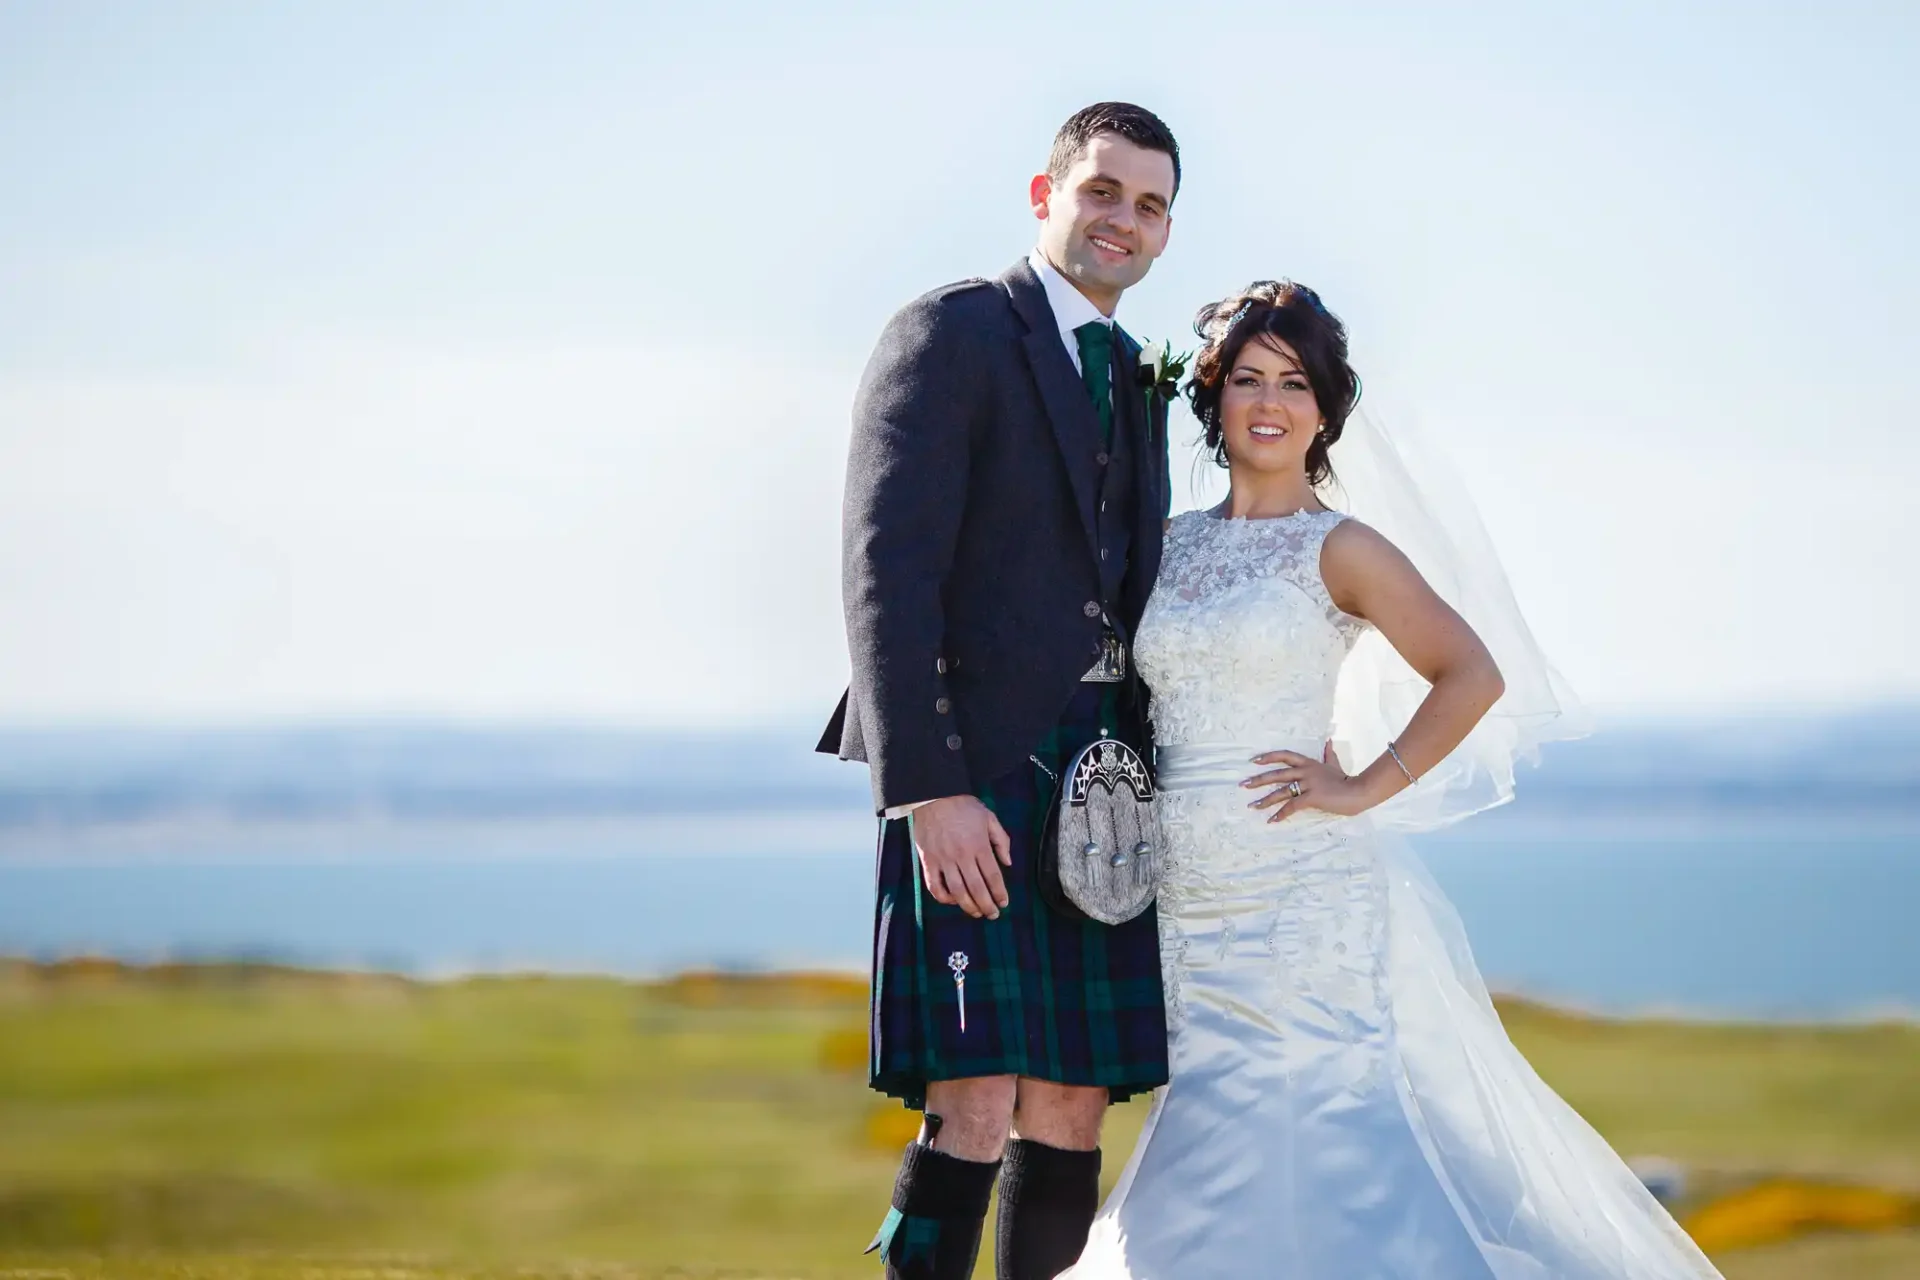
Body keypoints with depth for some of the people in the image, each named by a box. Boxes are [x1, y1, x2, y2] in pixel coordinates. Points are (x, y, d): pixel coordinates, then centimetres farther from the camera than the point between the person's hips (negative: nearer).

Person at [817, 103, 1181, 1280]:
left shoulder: (1138, 381, 21)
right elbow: (886, 571, -13)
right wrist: (928, 790, -21)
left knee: (1073, 1115, 6)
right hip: (973, 778, -7)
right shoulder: (951, 334, -4)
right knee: (975, 1113, -14)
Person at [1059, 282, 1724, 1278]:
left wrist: (1362, 790, -9)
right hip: (1186, 913, 5)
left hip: (1305, 905, -5)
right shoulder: (1172, 545, 12)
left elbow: (1472, 676, -7)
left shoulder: (1338, 548, -3)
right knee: (1210, 1175, 5)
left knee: (1322, 1159, -11)